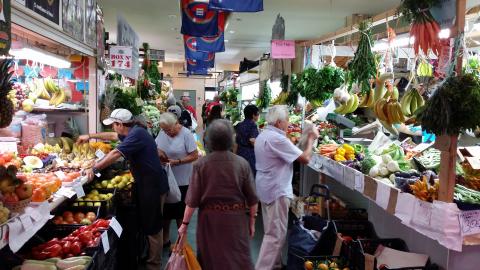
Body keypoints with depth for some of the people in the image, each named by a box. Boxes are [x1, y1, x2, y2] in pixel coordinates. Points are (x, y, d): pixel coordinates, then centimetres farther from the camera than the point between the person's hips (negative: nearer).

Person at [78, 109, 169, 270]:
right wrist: (90, 136, 31)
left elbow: (115, 154, -26)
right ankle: (149, 255, 31)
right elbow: (112, 136, 28)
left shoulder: (137, 134, -21)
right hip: (145, 183, 10)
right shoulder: (133, 132, 11)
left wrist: (94, 169, -19)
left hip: (153, 185, -10)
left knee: (152, 226, 1)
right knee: (146, 223, 18)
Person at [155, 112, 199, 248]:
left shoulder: (186, 134, -15)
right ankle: (165, 239, 34)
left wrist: (177, 161, -24)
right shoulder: (162, 133, 1)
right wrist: (157, 151, -11)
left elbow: (194, 156, -16)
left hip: (182, 181, -5)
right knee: (165, 210, 16)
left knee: (180, 212, 8)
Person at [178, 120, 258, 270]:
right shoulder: (242, 164, -9)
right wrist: (252, 221, 10)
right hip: (236, 219, 0)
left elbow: (193, 199, -9)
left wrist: (185, 223, 2)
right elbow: (251, 198, -3)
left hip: (209, 219, 0)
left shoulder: (201, 164, -12)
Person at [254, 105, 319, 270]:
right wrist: (311, 139, -6)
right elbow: (305, 158, -21)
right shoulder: (278, 139, -23)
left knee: (272, 230, 19)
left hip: (266, 188, 10)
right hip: (277, 190, -10)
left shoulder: (263, 135, 9)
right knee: (276, 233, -3)